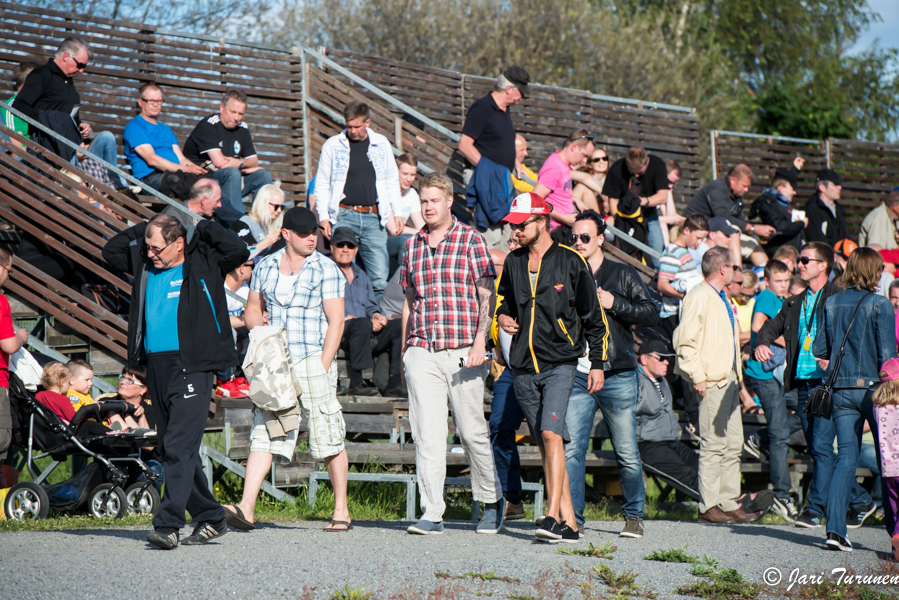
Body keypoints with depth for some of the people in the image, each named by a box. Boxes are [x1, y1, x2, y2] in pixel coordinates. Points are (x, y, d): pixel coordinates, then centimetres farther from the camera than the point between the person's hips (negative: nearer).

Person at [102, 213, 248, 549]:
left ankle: (168, 524, -19)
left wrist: (202, 229, -3)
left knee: (179, 446, -14)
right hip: (156, 367, 7)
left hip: (190, 367, -7)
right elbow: (111, 250, 28)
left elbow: (238, 251, -15)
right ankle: (211, 518, 19)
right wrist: (143, 230, 16)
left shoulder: (203, 264, 0)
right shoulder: (146, 267, 16)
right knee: (172, 449, 10)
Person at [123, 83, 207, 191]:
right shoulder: (134, 127, 6)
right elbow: (152, 160, -7)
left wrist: (196, 168, -1)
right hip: (150, 177, -7)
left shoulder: (166, 130, 33)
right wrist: (185, 169, -16)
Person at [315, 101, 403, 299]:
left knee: (379, 276, -4)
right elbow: (322, 184, 10)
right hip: (344, 215, -2)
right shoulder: (332, 145, 6)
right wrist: (323, 217, 1)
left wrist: (397, 213, 12)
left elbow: (392, 181, 19)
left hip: (373, 217, 2)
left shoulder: (382, 144, 11)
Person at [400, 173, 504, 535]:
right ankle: (432, 515, -4)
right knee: (426, 434, -5)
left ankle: (492, 500, 23)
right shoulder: (412, 246, 14)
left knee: (472, 432, 3)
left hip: (462, 352, -3)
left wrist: (480, 341, -14)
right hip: (422, 352, 3)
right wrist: (404, 353, 18)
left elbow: (487, 295, -2)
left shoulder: (471, 240, 2)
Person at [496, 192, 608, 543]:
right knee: (545, 444, 4)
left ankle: (553, 516, -23)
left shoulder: (570, 262, -2)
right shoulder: (513, 263, 11)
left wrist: (598, 363, 1)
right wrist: (503, 317, 6)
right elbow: (504, 300, 29)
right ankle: (568, 523, 7)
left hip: (560, 363, -5)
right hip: (524, 368, 5)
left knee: (551, 433, -20)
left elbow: (594, 317, 3)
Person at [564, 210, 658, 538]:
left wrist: (614, 303, -10)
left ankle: (634, 516, 12)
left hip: (617, 377, -2)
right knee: (572, 450, -6)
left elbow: (652, 314, 1)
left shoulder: (624, 275, 8)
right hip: (577, 375, 2)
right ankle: (572, 516, 0)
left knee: (627, 454, 0)